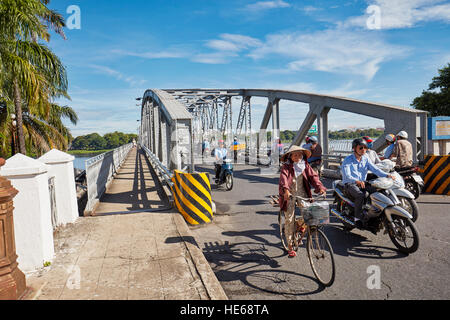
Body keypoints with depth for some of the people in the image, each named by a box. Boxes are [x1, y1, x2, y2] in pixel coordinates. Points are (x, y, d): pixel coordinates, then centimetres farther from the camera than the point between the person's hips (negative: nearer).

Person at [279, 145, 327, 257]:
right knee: (290, 220, -4)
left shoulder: (305, 165, 7)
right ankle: (290, 246, 9)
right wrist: (286, 190, -39)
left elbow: (313, 176, -4)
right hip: (290, 195, -3)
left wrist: (320, 187, -21)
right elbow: (283, 178, -20)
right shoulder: (286, 167, -5)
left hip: (302, 194, 3)